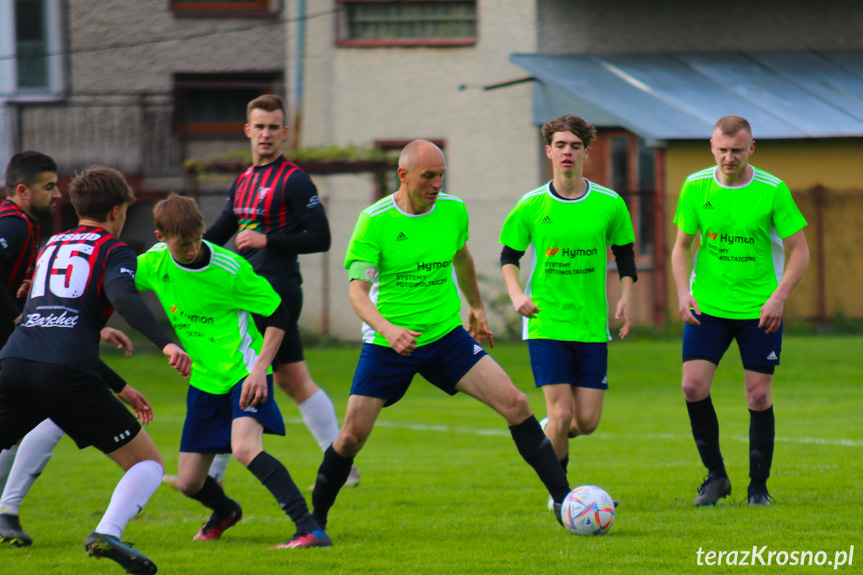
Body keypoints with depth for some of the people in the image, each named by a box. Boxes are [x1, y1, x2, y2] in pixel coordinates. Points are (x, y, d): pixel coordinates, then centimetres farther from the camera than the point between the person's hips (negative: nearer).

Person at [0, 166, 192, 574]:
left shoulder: (51, 246, 29)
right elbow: (123, 296, -13)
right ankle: (107, 534, -18)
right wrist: (166, 343, -25)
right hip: (68, 377, -5)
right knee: (148, 463, 6)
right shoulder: (113, 251, 9)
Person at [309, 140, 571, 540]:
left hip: (446, 335, 3)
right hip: (387, 343, -3)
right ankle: (316, 518, 18)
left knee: (514, 404, -11)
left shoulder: (453, 210, -2)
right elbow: (358, 292, -18)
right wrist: (388, 329, -35)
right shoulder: (374, 221, -14)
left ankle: (563, 498, -5)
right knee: (352, 436, -4)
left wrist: (476, 306, 31)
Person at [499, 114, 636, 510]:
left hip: (592, 327, 2)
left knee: (587, 421, 0)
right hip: (546, 324, -2)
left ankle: (549, 433, 35)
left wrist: (625, 297, 0)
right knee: (562, 414, -11)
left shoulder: (609, 204, 0)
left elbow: (624, 253, 14)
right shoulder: (531, 206, -3)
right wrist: (516, 294, -10)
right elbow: (509, 256, 7)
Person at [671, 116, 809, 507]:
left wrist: (779, 296, -18)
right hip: (707, 305, 2)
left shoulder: (772, 191, -9)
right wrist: (683, 292, -8)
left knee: (759, 395, -2)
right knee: (693, 386, -10)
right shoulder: (695, 188, -2)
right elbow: (682, 245, 8)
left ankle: (758, 485, 14)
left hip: (760, 310, -2)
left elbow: (799, 251, -5)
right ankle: (715, 475, 8)